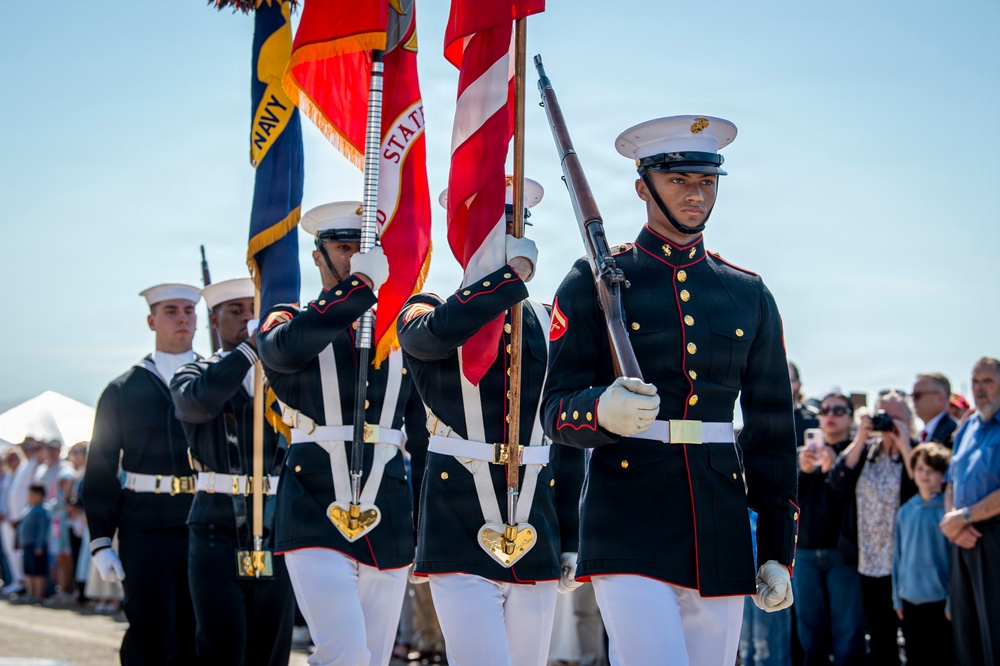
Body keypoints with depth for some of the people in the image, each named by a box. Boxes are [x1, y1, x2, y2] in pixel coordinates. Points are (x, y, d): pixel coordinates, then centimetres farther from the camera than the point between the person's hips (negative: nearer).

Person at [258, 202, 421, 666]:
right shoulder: (290, 321, 5)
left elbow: (424, 431, 16)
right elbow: (285, 349, -22)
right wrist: (360, 284, -21)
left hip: (388, 519, 4)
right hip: (316, 517, -4)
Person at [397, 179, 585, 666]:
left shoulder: (547, 325, 12)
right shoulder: (427, 313, 3)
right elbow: (438, 331, -26)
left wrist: (570, 539, 11)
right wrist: (512, 272, -18)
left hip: (535, 536, 4)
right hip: (460, 541, -4)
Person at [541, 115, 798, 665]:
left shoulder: (750, 295, 13)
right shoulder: (595, 282, 1)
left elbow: (772, 431, 15)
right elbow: (555, 411, -3)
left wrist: (778, 549, 10)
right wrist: (603, 411, -27)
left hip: (721, 526, 4)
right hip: (629, 521, -4)